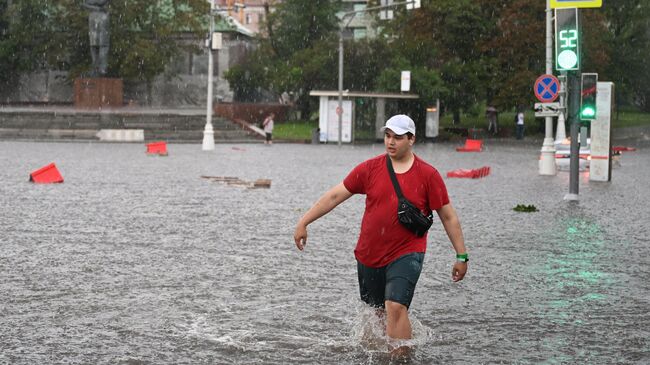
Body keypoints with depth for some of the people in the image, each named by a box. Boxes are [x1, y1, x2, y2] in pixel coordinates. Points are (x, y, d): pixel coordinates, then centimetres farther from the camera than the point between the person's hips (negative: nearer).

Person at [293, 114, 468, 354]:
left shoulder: (428, 175, -3)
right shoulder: (370, 168, 1)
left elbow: (448, 217, 2)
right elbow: (335, 196, 4)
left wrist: (461, 256, 1)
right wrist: (303, 223, 0)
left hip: (406, 254, -3)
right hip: (368, 255, 3)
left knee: (395, 307, -19)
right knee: (376, 313, 14)